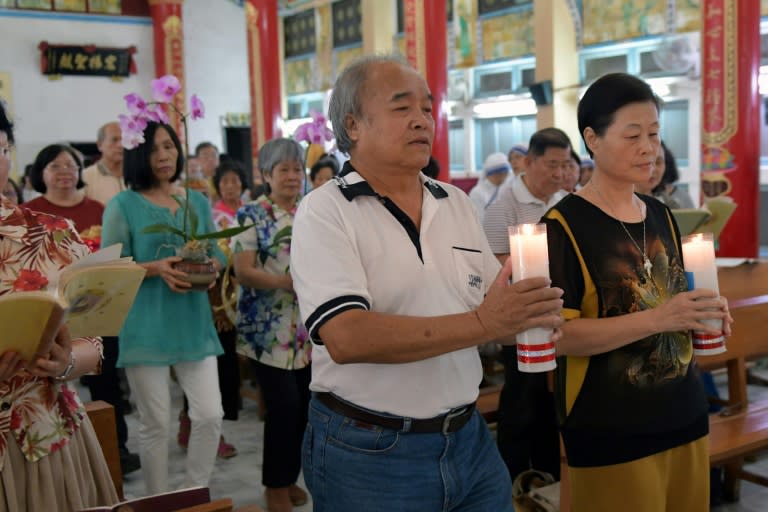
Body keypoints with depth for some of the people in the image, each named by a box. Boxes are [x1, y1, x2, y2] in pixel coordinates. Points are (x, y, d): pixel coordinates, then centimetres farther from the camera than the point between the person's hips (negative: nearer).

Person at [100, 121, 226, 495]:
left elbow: (218, 256, 14)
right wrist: (156, 269, -20)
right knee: (155, 424, 5)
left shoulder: (198, 202, 10)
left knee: (210, 415, 1)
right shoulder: (122, 205, -4)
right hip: (146, 329, -4)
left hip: (194, 324, 4)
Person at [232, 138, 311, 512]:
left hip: (308, 329, 5)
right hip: (269, 330, -5)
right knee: (284, 405, -7)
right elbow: (243, 272, -12)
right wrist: (286, 281, -24)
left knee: (304, 406, 9)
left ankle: (290, 477, 26)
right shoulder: (251, 216, -4)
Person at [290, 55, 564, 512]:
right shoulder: (325, 211, -11)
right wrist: (480, 323, -27)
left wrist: (527, 311, -14)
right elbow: (346, 337, -25)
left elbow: (494, 312, 10)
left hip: (469, 439, 5)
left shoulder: (457, 203, 7)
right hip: (367, 453, -5)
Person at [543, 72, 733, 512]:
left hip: (685, 414, 7)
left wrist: (703, 314, -2)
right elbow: (558, 335, -20)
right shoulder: (565, 224, -14)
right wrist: (656, 319, -29)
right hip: (609, 431, -7)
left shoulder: (662, 216, 8)